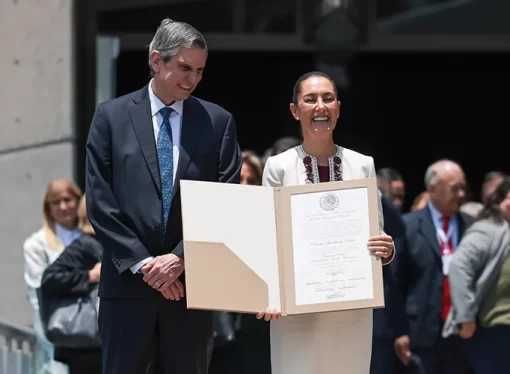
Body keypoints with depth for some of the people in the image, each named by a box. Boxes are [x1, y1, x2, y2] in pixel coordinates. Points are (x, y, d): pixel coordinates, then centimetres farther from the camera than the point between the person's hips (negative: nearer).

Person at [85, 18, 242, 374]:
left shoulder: (218, 122, 7)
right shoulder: (112, 116, 4)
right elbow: (100, 202, -1)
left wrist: (181, 258, -9)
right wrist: (142, 263, -8)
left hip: (191, 282, 1)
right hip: (127, 282, -1)